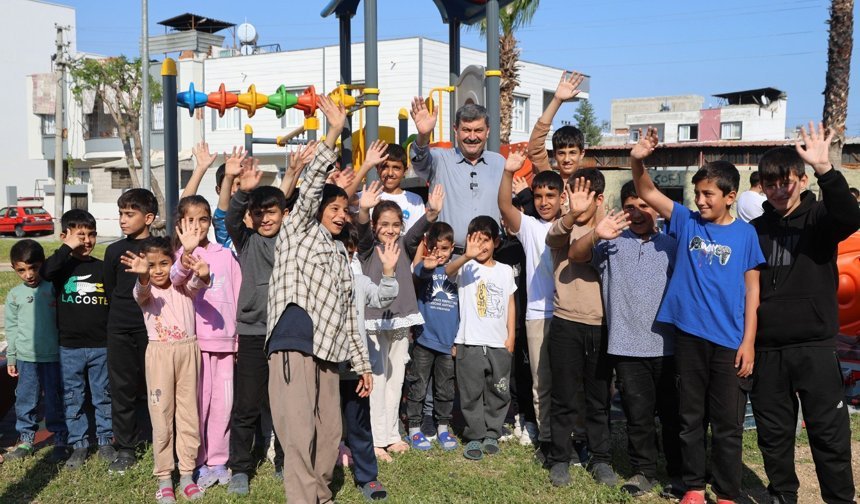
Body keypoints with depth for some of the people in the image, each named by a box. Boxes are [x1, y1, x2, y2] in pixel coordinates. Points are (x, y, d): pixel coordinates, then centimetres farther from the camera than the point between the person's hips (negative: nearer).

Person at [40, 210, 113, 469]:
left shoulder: (102, 268, 2)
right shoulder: (62, 266, 1)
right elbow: (44, 272, -24)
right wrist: (67, 248, -21)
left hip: (101, 346, 0)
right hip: (70, 347, 0)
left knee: (103, 396, 9)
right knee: (73, 398, 9)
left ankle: (105, 441, 22)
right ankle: (79, 445, 21)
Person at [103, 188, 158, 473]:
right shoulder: (115, 251, 8)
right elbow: (110, 291, 15)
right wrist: (122, 315, 12)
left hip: (153, 328, -3)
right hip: (121, 331, 3)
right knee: (122, 389, 6)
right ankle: (125, 449, 16)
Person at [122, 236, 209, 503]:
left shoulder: (183, 286, 5)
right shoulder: (145, 292, 1)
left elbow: (200, 281, -17)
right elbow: (142, 291, -24)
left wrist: (202, 272, -42)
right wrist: (142, 276, -48)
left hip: (188, 349, 2)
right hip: (159, 352, -2)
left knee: (189, 413, 8)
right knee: (161, 415, 3)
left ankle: (187, 473, 19)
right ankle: (163, 477, 13)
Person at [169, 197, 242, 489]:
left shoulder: (225, 255, 11)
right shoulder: (181, 255, 0)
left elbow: (238, 297, 12)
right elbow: (175, 278, -25)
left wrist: (239, 335, 9)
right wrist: (187, 252, -46)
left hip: (224, 338, 3)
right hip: (193, 338, -3)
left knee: (223, 401, 6)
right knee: (198, 400, -1)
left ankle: (218, 461, 18)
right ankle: (198, 463, 12)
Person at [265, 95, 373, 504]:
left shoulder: (340, 254, 24)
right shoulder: (298, 232, 8)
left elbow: (348, 313, 24)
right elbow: (310, 187, -8)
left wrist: (362, 363, 21)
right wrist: (333, 134, -13)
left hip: (328, 351, 7)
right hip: (293, 345, -7)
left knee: (329, 432, 7)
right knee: (300, 433, -10)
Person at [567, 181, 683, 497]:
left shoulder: (671, 245, 7)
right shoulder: (612, 242, 5)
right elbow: (574, 255, -6)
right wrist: (596, 235, -25)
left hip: (667, 345, 0)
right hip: (627, 346, 0)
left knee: (672, 412, 10)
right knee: (638, 413, 8)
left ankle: (678, 471, 26)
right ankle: (644, 471, 23)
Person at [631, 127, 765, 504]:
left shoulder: (745, 234, -1)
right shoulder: (686, 222, 3)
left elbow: (752, 290, 0)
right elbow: (647, 193, -4)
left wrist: (749, 341, -5)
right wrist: (637, 161, -23)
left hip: (729, 342, -2)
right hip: (689, 336, 2)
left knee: (728, 425, 7)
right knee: (691, 419, 12)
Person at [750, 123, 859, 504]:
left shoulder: (818, 218, -2)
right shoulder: (756, 230, 8)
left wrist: (824, 168, -40)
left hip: (814, 345, -3)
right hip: (767, 348, 4)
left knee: (829, 431, 1)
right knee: (773, 431, 12)